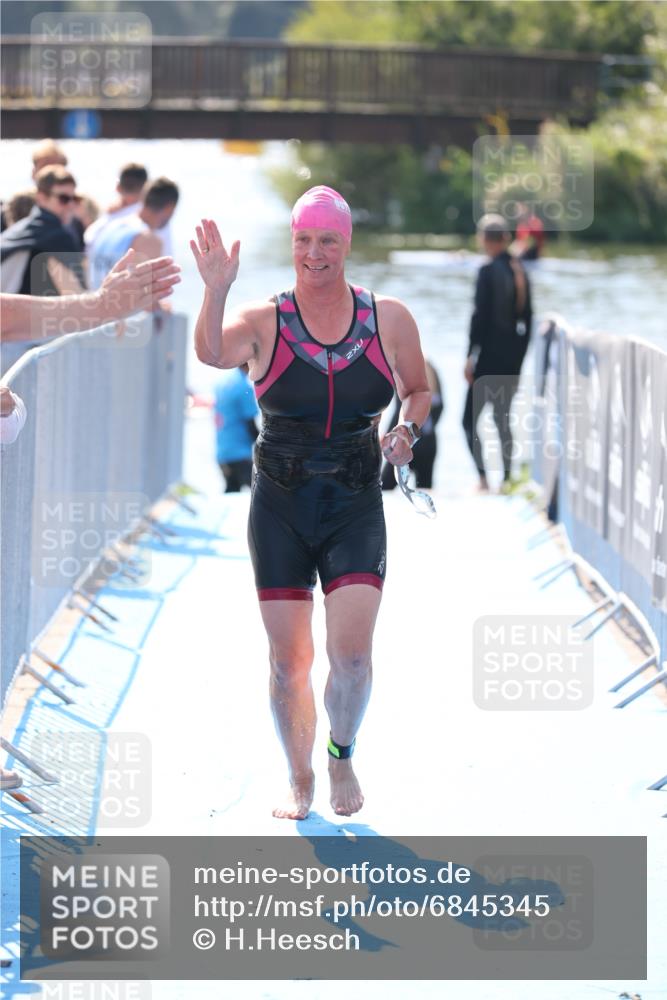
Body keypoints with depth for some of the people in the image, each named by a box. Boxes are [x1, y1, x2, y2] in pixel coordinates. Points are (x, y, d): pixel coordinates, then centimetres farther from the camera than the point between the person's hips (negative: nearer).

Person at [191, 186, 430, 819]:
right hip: (281, 507, 0)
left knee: (351, 653, -13)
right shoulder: (263, 323, -4)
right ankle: (299, 779, 23)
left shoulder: (389, 320, 1)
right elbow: (211, 353, -24)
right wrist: (215, 292, -40)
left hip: (356, 506, 0)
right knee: (288, 660, 1)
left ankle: (342, 756, 16)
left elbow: (418, 390, 16)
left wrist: (408, 429, -4)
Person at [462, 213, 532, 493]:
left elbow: (480, 316, -16)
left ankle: (482, 477, -11)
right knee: (502, 417, 16)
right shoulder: (520, 271, 7)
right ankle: (506, 478, 15)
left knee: (470, 419, 0)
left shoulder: (488, 272, -13)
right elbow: (527, 318, 11)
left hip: (489, 355, -7)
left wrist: (470, 357, -10)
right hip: (512, 358, 7)